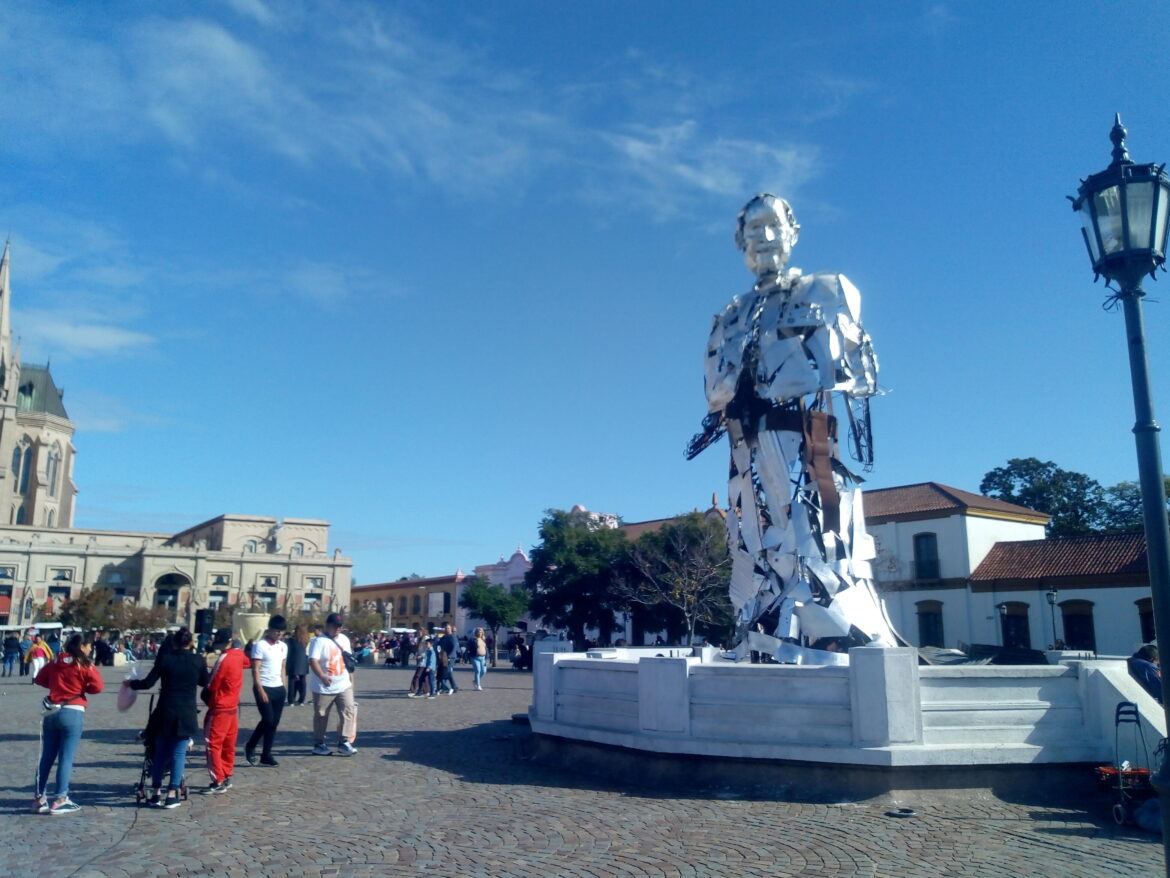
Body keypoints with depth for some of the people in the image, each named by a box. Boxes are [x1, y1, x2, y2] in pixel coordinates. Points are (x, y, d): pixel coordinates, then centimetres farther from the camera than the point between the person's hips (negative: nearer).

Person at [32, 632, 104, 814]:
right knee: (66, 758, -2)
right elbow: (98, 686, -10)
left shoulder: (55, 662, 9)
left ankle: (40, 797, 18)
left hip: (51, 712, 5)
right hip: (73, 713, -5)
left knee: (46, 757, 13)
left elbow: (39, 679, 18)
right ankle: (60, 800, -2)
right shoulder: (85, 665, -5)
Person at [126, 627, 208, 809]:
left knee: (160, 752, 14)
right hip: (187, 714, -1)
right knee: (179, 753, 6)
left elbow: (148, 682, -4)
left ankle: (156, 793, 19)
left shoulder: (165, 658, -4)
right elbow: (204, 682, 11)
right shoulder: (199, 661, -3)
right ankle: (172, 794, 4)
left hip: (165, 712, 1)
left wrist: (131, 683, 15)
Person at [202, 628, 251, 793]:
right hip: (233, 706, 8)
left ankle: (219, 782, -3)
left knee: (213, 744, -3)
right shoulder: (238, 654, 2)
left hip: (219, 708, -8)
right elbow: (247, 663, 26)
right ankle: (227, 777, 21)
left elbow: (212, 685, -15)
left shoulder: (223, 659, -21)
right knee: (228, 744, 14)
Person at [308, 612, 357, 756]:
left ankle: (344, 742, 1)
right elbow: (313, 661, -25)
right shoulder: (319, 641, -13)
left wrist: (351, 678, 17)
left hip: (344, 685, 6)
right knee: (321, 716, 6)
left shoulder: (344, 639, 10)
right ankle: (319, 744, 18)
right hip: (324, 688, -6)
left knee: (348, 711, -3)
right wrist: (322, 676, -38)